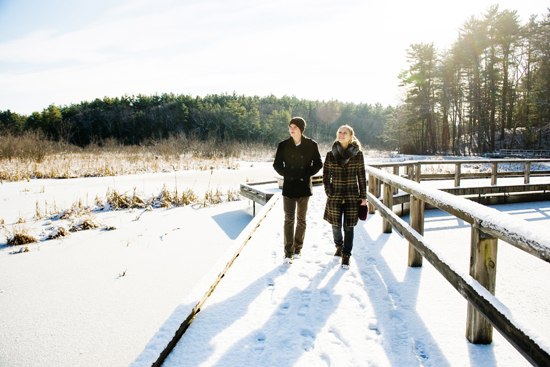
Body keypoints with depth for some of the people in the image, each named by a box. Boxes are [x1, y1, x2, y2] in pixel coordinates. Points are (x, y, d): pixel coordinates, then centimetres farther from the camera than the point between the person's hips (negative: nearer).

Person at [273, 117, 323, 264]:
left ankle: (298, 248, 26)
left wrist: (306, 174, -8)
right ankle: (288, 253, 1)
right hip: (288, 187, 0)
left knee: (301, 219, 11)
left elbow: (318, 164, 4)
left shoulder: (311, 145, -2)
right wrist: (287, 174, -7)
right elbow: (277, 164, 7)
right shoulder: (283, 145, 0)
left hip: (304, 187, 0)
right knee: (289, 219, -3)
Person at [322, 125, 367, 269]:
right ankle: (339, 246, 38)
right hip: (335, 196, 1)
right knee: (336, 225, 9)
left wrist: (363, 196, 2)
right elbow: (326, 175, 5)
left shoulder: (358, 154, 0)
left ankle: (346, 255, 13)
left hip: (352, 196, -1)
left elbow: (362, 176, 4)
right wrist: (329, 193, -3)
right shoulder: (331, 154, 0)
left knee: (348, 226, 0)